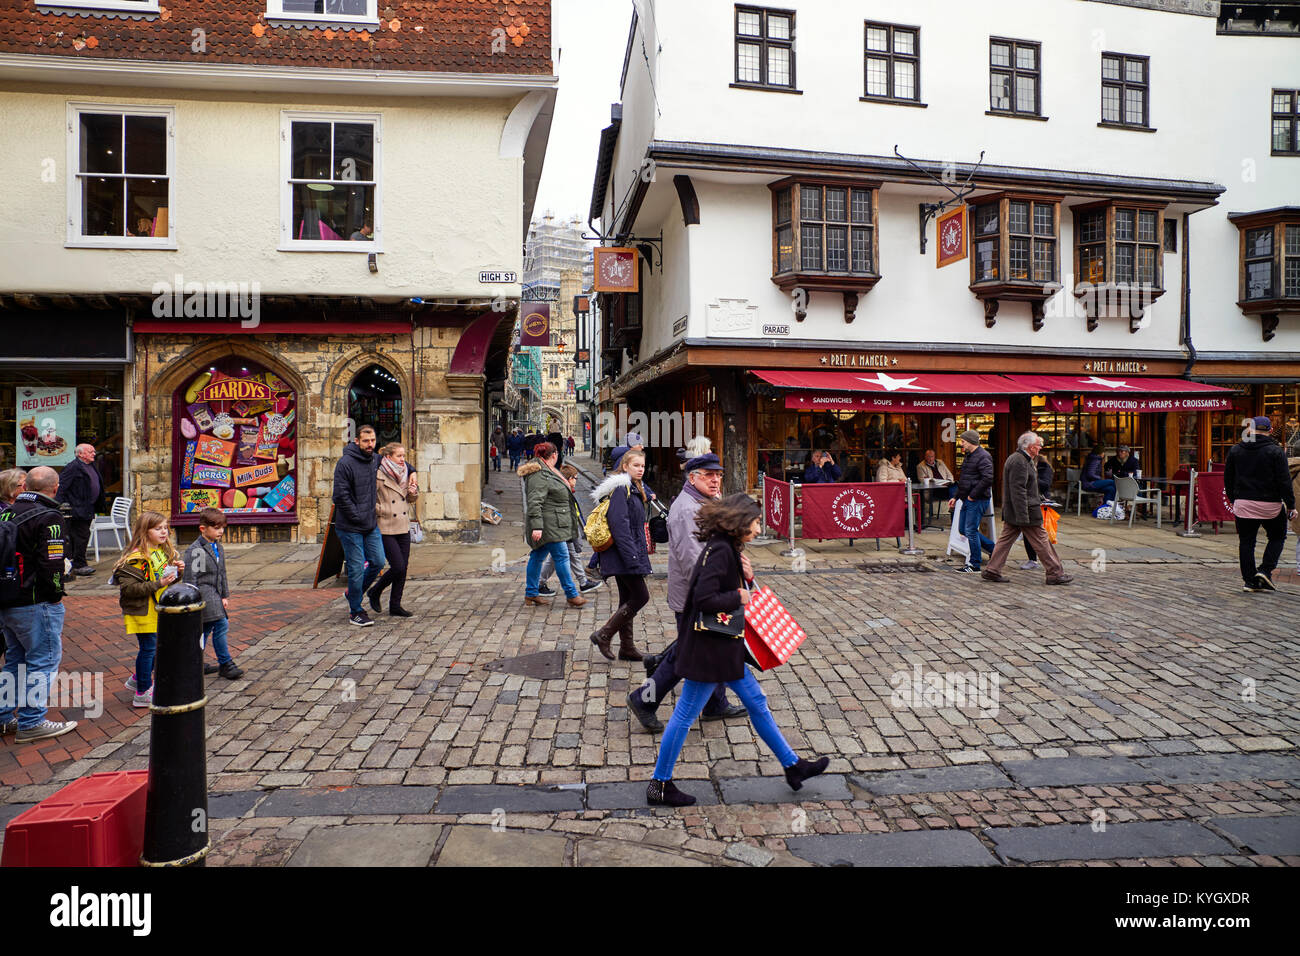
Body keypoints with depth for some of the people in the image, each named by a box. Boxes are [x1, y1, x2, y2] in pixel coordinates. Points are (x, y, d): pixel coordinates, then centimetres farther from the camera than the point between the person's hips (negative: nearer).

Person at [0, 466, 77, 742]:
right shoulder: (49, 517, -16)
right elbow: (52, 564, -21)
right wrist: (57, 595, -7)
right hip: (36, 605, -8)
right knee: (43, 660, 2)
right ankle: (31, 723, 6)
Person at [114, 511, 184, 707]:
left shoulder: (165, 551, 7)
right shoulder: (137, 558, -19)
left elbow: (171, 579, 18)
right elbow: (128, 588, -24)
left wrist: (178, 571, -3)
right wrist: (157, 584, -30)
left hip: (160, 609, 8)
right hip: (144, 612, -8)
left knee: (157, 647, 16)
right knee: (148, 648, 0)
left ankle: (137, 680, 37)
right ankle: (143, 693, 12)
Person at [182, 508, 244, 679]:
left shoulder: (218, 547, 13)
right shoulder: (195, 550, -14)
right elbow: (190, 577, -14)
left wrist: (225, 596, 17)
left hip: (214, 594, 9)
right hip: (203, 593, -9)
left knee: (206, 628, 14)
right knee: (221, 625, -13)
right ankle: (225, 664, -5)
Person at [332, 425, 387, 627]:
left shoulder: (376, 460, 7)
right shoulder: (345, 463, -14)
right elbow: (341, 496, -16)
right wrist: (358, 518, -14)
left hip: (372, 525, 7)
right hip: (350, 527, -7)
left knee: (378, 562, 9)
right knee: (357, 569, -1)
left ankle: (354, 593, 32)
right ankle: (355, 611, 14)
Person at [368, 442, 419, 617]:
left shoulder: (405, 474, 10)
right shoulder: (378, 476, -12)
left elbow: (411, 500, 19)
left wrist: (414, 491, -1)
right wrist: (383, 510, -14)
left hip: (403, 528, 7)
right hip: (386, 529, -7)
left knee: (403, 568, 6)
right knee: (398, 567, -8)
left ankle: (395, 606, 16)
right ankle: (375, 592, 18)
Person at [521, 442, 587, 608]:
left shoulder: (547, 471, 17)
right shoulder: (539, 475, -16)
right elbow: (534, 502, -23)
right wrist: (536, 526, -28)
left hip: (554, 524, 11)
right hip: (548, 525, -11)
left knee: (538, 556, 13)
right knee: (561, 556, -6)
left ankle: (530, 594, 20)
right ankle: (571, 595, 0)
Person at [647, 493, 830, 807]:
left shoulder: (728, 549, 9)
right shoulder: (718, 551, -22)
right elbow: (704, 600, -29)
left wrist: (747, 579, 0)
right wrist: (739, 598, -16)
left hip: (723, 646, 10)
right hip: (707, 648, -10)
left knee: (756, 703, 18)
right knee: (686, 714, 2)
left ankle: (793, 766, 31)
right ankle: (659, 784, 17)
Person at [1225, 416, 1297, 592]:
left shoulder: (1235, 450, 5)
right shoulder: (1275, 451, -6)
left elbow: (1228, 479, 10)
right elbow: (1284, 481, -7)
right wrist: (1290, 505, -1)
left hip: (1243, 504, 2)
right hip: (1270, 505, -2)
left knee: (1246, 543, 7)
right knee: (1277, 537, 17)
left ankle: (1249, 580, 7)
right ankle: (1265, 570, 3)